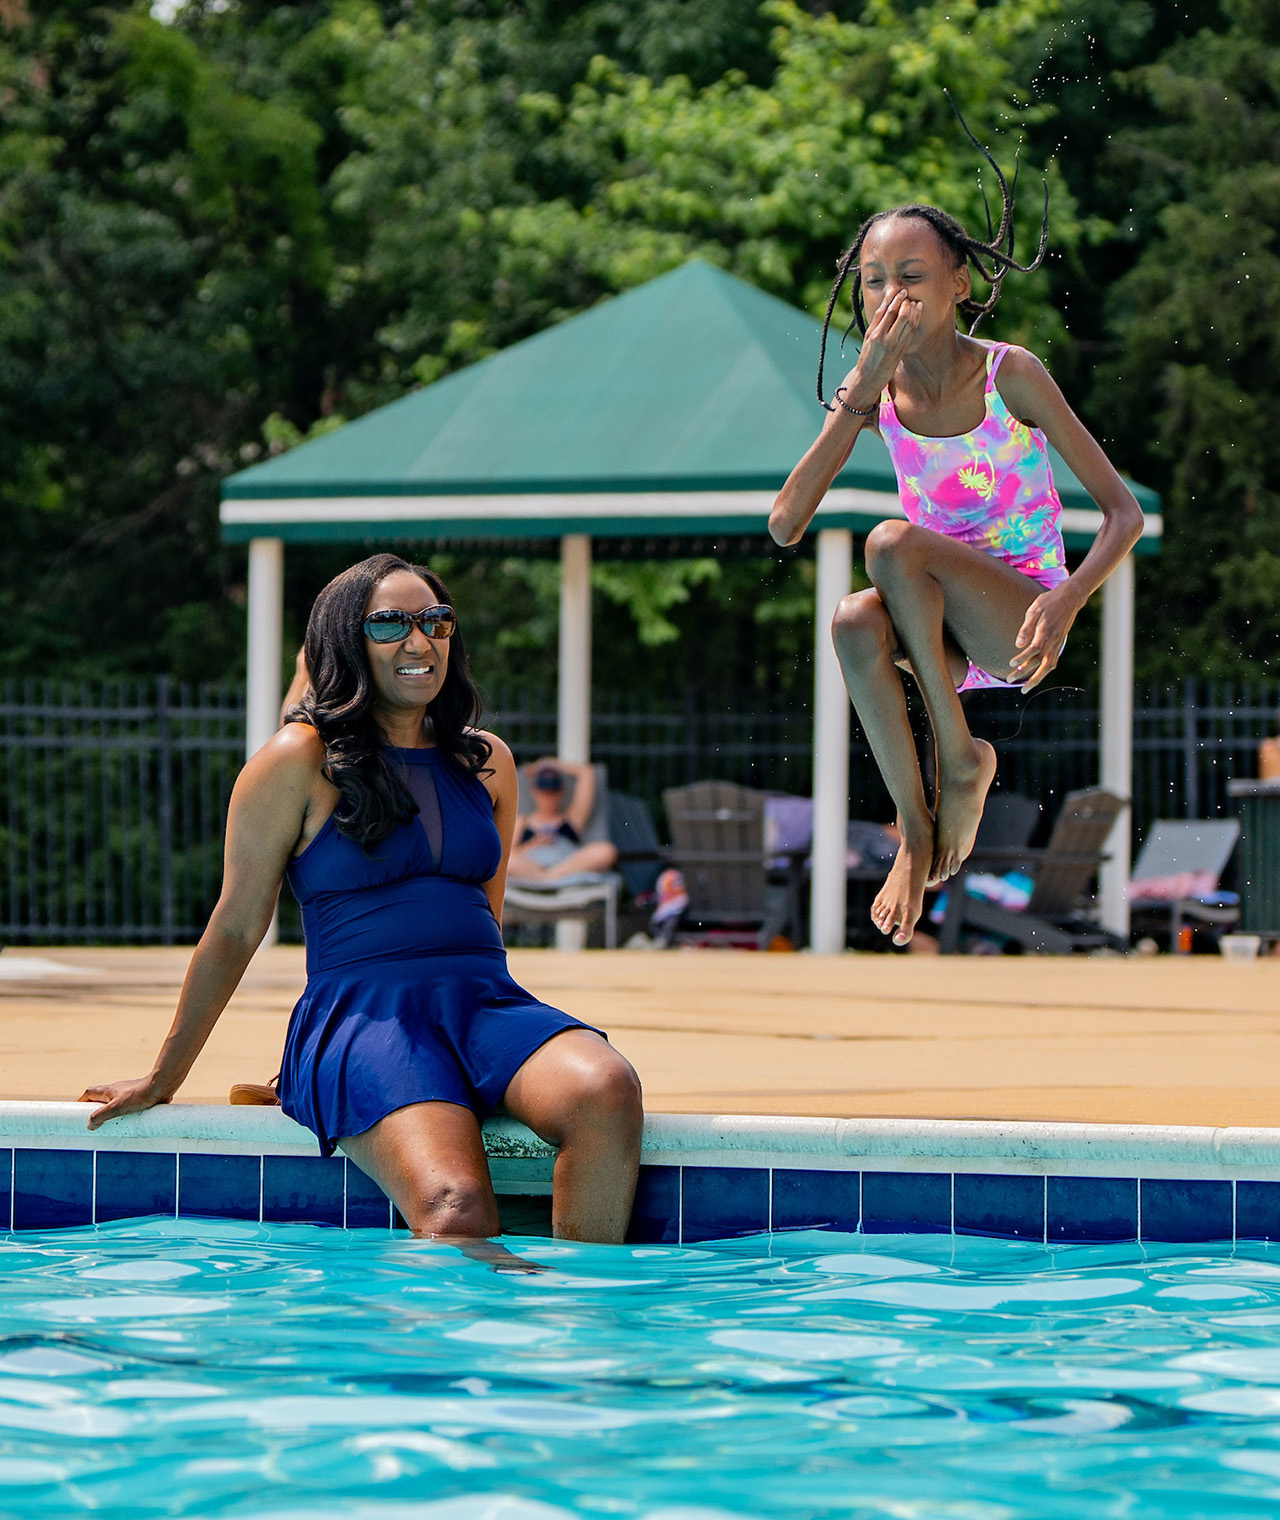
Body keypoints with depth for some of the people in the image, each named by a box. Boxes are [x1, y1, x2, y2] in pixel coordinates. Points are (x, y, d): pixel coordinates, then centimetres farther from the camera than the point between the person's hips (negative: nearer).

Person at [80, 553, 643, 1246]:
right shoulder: (300, 761, 3)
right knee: (457, 1213, -34)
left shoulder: (487, 761, 19)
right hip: (361, 1011, -5)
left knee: (607, 1089, -30)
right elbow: (235, 930, 8)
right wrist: (162, 1079, 11)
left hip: (484, 1001, 5)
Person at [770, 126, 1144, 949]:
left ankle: (962, 758, -16)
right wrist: (860, 391, -20)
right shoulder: (878, 391, -2)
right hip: (940, 627, 4)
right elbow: (785, 525, -14)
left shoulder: (1011, 374, -12)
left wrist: (1064, 604, -31)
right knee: (855, 621, -32)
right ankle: (916, 834, -21)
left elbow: (1125, 512, -12)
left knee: (893, 541, -31)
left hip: (1019, 623, -4)